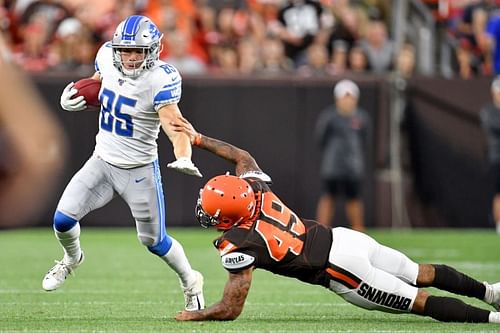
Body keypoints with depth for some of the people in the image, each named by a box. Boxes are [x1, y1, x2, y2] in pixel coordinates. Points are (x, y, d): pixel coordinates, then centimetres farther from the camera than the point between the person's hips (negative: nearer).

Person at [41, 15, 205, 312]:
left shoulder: (160, 80, -25)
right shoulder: (108, 57, -7)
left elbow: (174, 124, -36)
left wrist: (183, 157, -55)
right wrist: (73, 100, -6)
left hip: (140, 171, -5)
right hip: (102, 162, 5)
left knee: (154, 240, 6)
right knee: (63, 220, -5)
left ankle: (191, 282, 34)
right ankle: (72, 258, 30)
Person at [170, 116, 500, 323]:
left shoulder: (241, 244, -19)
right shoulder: (256, 189, -1)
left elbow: (230, 309, -16)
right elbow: (241, 155, 23)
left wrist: (192, 315, 0)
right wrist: (198, 138, 26)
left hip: (344, 271, -7)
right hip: (345, 237, 7)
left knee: (420, 302, 1)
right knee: (423, 275, 22)